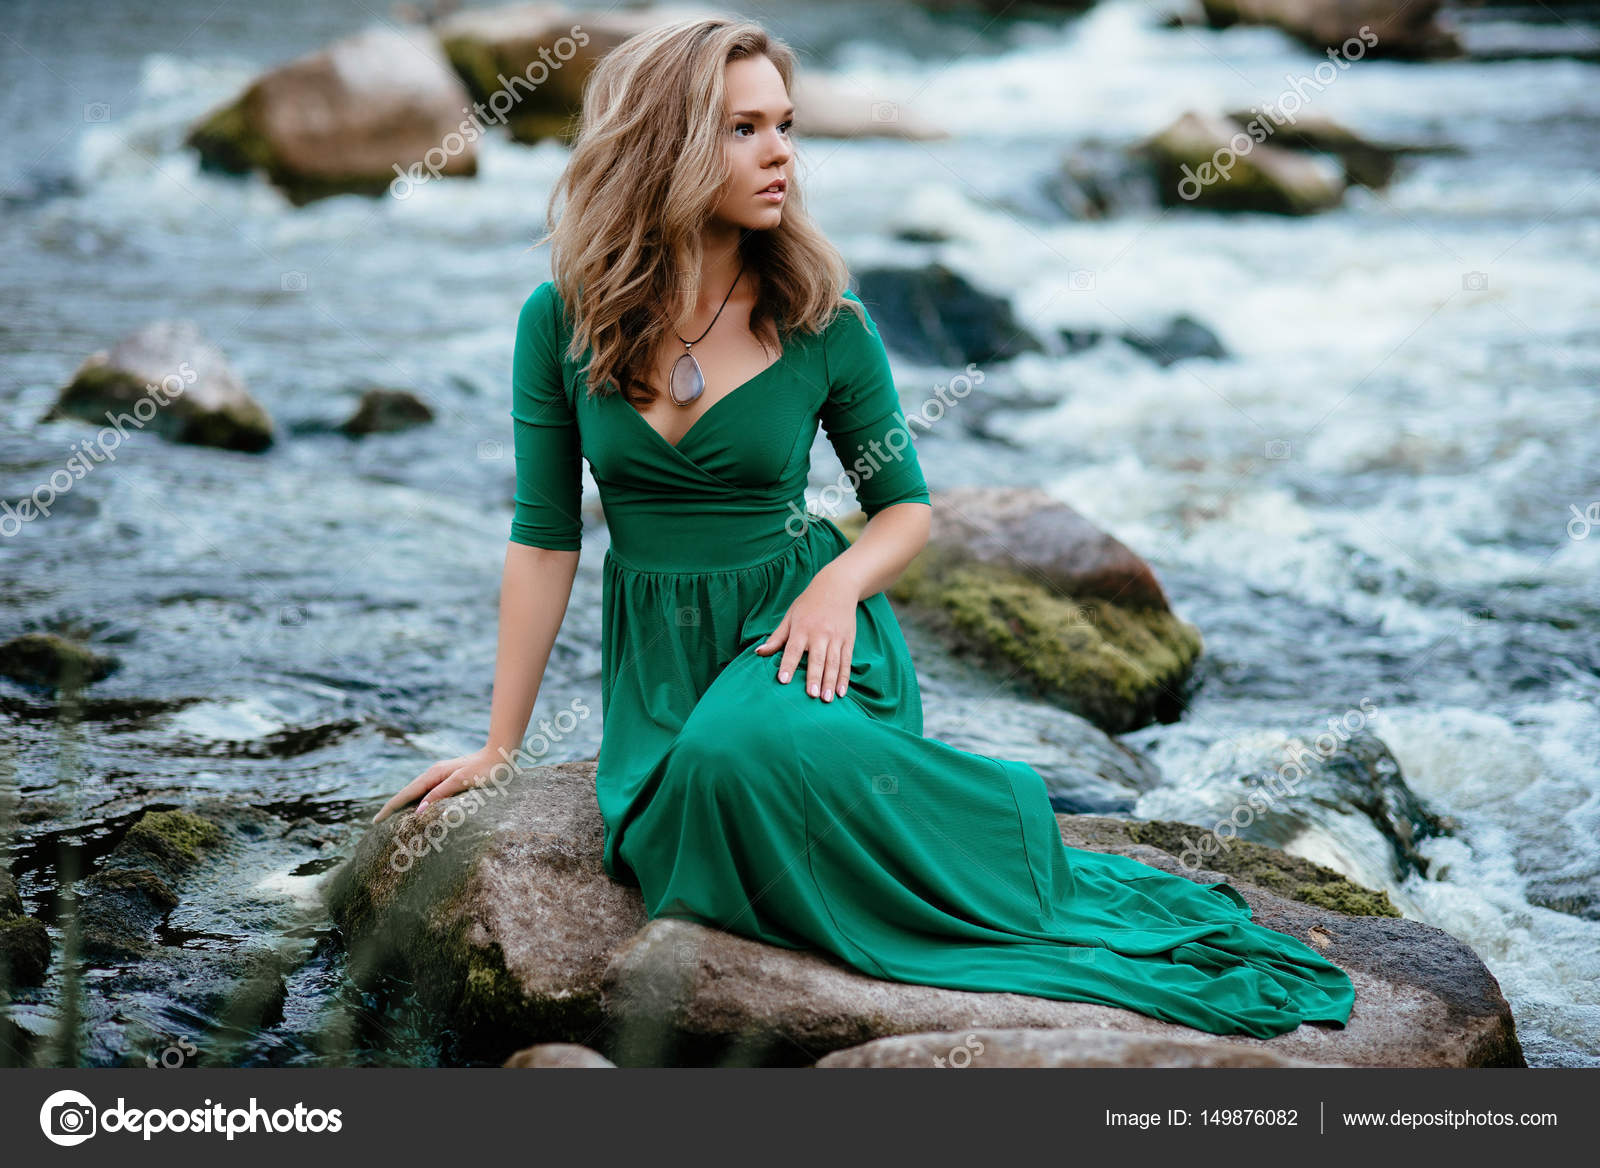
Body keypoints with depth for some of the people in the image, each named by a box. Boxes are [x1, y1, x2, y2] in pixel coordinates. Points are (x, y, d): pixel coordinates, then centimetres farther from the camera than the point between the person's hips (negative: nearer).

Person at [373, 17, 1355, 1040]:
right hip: (657, 649, 2)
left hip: (796, 621, -2)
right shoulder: (562, 321, -5)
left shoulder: (822, 319, -7)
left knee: (748, 751, -38)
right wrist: (499, 748, 1)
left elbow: (908, 504, 6)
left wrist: (839, 582, -17)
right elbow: (546, 540, 1)